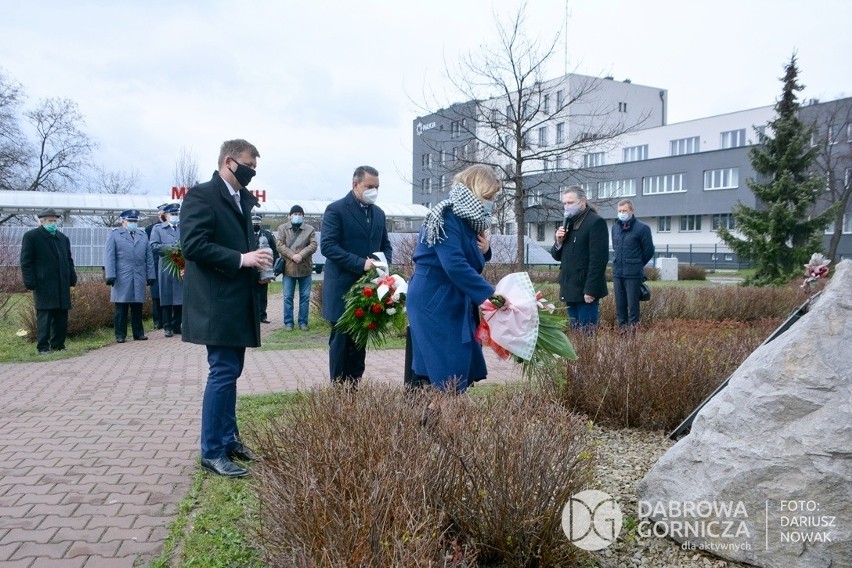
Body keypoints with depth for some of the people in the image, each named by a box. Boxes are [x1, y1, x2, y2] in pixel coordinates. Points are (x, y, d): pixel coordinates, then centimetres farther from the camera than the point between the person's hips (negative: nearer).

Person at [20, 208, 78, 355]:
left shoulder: (63, 238, 17)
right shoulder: (31, 236, 1)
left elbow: (69, 260, 19)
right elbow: (26, 262, -3)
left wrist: (72, 278, 8)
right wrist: (30, 282, -11)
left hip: (62, 285, 5)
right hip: (43, 286, -5)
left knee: (61, 317, 6)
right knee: (44, 316, -4)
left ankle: (58, 345, 15)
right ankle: (43, 347, 2)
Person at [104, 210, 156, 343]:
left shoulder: (143, 236, 18)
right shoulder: (114, 235, 8)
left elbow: (149, 257, 14)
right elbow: (109, 257, 1)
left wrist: (150, 275, 6)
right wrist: (110, 275, -9)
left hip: (139, 278, 3)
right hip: (122, 278, -3)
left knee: (137, 308, 6)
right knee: (121, 308, 0)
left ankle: (138, 333, 13)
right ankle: (120, 335, 6)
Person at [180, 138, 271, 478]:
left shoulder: (244, 199, 15)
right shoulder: (201, 195, -9)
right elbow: (193, 244, -19)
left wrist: (256, 258, 6)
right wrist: (241, 259, -22)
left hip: (240, 301, 9)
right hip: (217, 303, -8)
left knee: (230, 371, 15)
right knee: (223, 372, -7)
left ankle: (228, 438, 26)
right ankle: (212, 452, 4)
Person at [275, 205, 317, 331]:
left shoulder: (310, 229, 6)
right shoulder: (282, 228, 7)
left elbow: (313, 245, -4)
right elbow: (280, 245, -4)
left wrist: (301, 255, -18)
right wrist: (292, 255, -17)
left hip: (305, 268, 1)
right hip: (288, 268, 0)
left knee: (305, 297, 5)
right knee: (288, 297, 3)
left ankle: (303, 322, 14)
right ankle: (288, 322, 12)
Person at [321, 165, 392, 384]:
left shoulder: (378, 213, 13)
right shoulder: (336, 209, -8)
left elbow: (385, 245, 19)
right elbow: (328, 245, -16)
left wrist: (384, 264, -3)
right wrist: (360, 263, -23)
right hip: (343, 288, -6)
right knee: (341, 340, 2)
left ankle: (354, 388, 20)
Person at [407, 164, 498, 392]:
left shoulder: (467, 220, 11)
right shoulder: (447, 218, -18)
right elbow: (454, 266, -28)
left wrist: (484, 250, -3)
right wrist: (490, 294, -29)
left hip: (455, 304, 10)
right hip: (434, 303, -9)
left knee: (465, 369, 9)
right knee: (449, 379, -8)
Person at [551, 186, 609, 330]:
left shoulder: (596, 222, -9)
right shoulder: (568, 223, 16)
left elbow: (598, 259, -16)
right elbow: (557, 255, 17)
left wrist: (590, 290, -20)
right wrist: (559, 241, -3)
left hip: (585, 289, -8)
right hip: (570, 288, 8)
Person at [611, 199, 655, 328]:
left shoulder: (642, 228, -8)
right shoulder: (615, 227, 9)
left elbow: (649, 251, 0)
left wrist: (637, 265, 9)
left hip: (633, 274, -5)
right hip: (617, 273, 5)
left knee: (632, 306, -1)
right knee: (619, 305, 10)